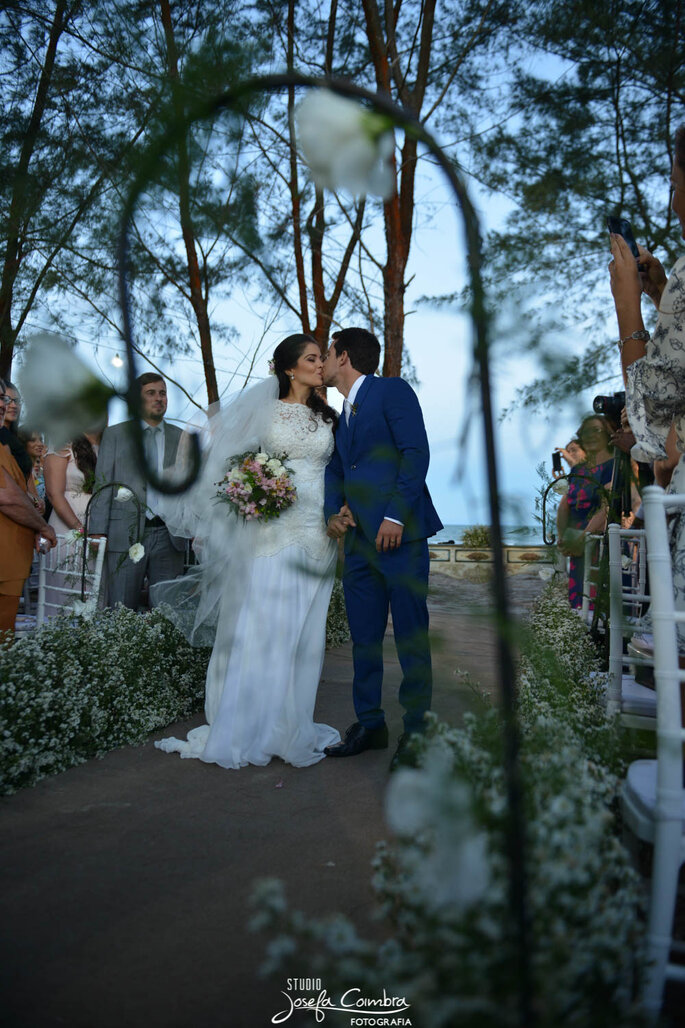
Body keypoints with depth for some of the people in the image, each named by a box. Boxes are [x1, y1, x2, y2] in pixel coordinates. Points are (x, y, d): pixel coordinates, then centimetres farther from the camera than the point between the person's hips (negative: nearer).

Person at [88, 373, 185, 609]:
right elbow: (102, 485, 4)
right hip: (125, 535, -1)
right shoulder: (114, 435, 9)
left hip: (168, 535, 1)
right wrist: (97, 532, -5)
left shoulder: (181, 438, 13)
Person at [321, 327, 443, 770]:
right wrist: (333, 510, 0)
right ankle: (370, 724, 22)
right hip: (359, 538, 8)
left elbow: (416, 453, -10)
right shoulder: (341, 416, 23)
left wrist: (396, 515, -17)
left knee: (411, 636, -3)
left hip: (399, 533, -7)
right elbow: (336, 470, 21)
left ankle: (416, 730, 7)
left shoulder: (392, 390, 0)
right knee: (364, 636, 10)